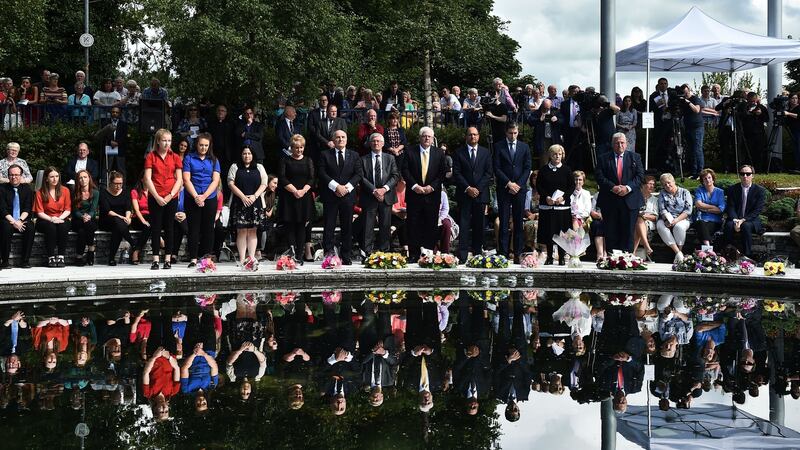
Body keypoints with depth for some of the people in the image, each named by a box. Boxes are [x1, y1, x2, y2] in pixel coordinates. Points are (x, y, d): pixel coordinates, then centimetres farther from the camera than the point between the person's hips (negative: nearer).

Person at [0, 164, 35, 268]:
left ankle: (25, 260, -23)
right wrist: (13, 221, -19)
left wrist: (20, 220, -16)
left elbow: (28, 208, 1)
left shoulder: (26, 188, 8)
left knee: (30, 227, -31)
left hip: (23, 220, 1)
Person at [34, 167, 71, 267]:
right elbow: (40, 212, -2)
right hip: (45, 220, -1)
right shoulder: (40, 193, 2)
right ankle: (51, 258, -31)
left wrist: (60, 218, -14)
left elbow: (68, 210, 5)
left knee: (63, 226, -33)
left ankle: (61, 257, -31)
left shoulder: (65, 190, 8)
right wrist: (51, 219, -19)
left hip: (61, 219, 1)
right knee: (50, 227, -35)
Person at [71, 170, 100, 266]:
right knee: (88, 225, -35)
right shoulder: (75, 194, 6)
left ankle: (79, 256, -26)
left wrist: (89, 217, -25)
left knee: (82, 231, -34)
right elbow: (75, 211, 0)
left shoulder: (95, 192, 6)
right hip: (77, 221, 0)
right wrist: (82, 217, -22)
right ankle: (91, 251, -27)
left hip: (92, 220, 0)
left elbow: (93, 209, -2)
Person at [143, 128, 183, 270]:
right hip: (155, 197, -1)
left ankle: (168, 260, 7)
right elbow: (147, 178, -3)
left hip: (171, 198, 1)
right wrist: (157, 197, -11)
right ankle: (155, 260, 1)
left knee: (169, 227, 4)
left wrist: (170, 195, -8)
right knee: (155, 228, 0)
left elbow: (179, 179, 4)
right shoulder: (151, 156, 2)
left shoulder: (175, 157, 7)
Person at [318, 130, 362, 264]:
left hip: (348, 196, 2)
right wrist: (336, 186, -14)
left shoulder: (354, 155, 12)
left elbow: (358, 174, 4)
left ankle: (346, 256, 8)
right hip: (330, 196, -2)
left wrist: (346, 187, -10)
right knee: (329, 227, -3)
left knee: (347, 227, 3)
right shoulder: (325, 155, 7)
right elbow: (322, 174, -4)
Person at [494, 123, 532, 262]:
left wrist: (518, 184, -6)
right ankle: (503, 253, -2)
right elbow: (496, 167, -2)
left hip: (519, 188, 2)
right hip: (504, 188, -2)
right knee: (504, 223, -3)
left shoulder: (524, 147, 10)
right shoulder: (498, 146, 4)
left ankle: (518, 253, 4)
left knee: (519, 222, 2)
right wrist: (508, 183, -10)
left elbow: (527, 168, 6)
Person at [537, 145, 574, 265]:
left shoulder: (566, 170, 5)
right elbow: (538, 185, 5)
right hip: (547, 205, 1)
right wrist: (546, 197, -10)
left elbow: (572, 186, 4)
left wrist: (563, 197, -11)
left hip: (563, 205, -1)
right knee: (548, 232, 1)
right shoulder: (544, 169, 6)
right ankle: (549, 257, 10)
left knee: (562, 231, -2)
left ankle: (561, 257, 4)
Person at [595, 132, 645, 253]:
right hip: (609, 201, 0)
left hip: (630, 201, 0)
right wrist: (612, 187, -16)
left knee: (628, 232, 1)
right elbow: (599, 176, -2)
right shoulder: (603, 159, 7)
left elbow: (640, 175, 2)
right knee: (610, 233, 2)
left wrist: (628, 187, -13)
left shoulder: (635, 157, 11)